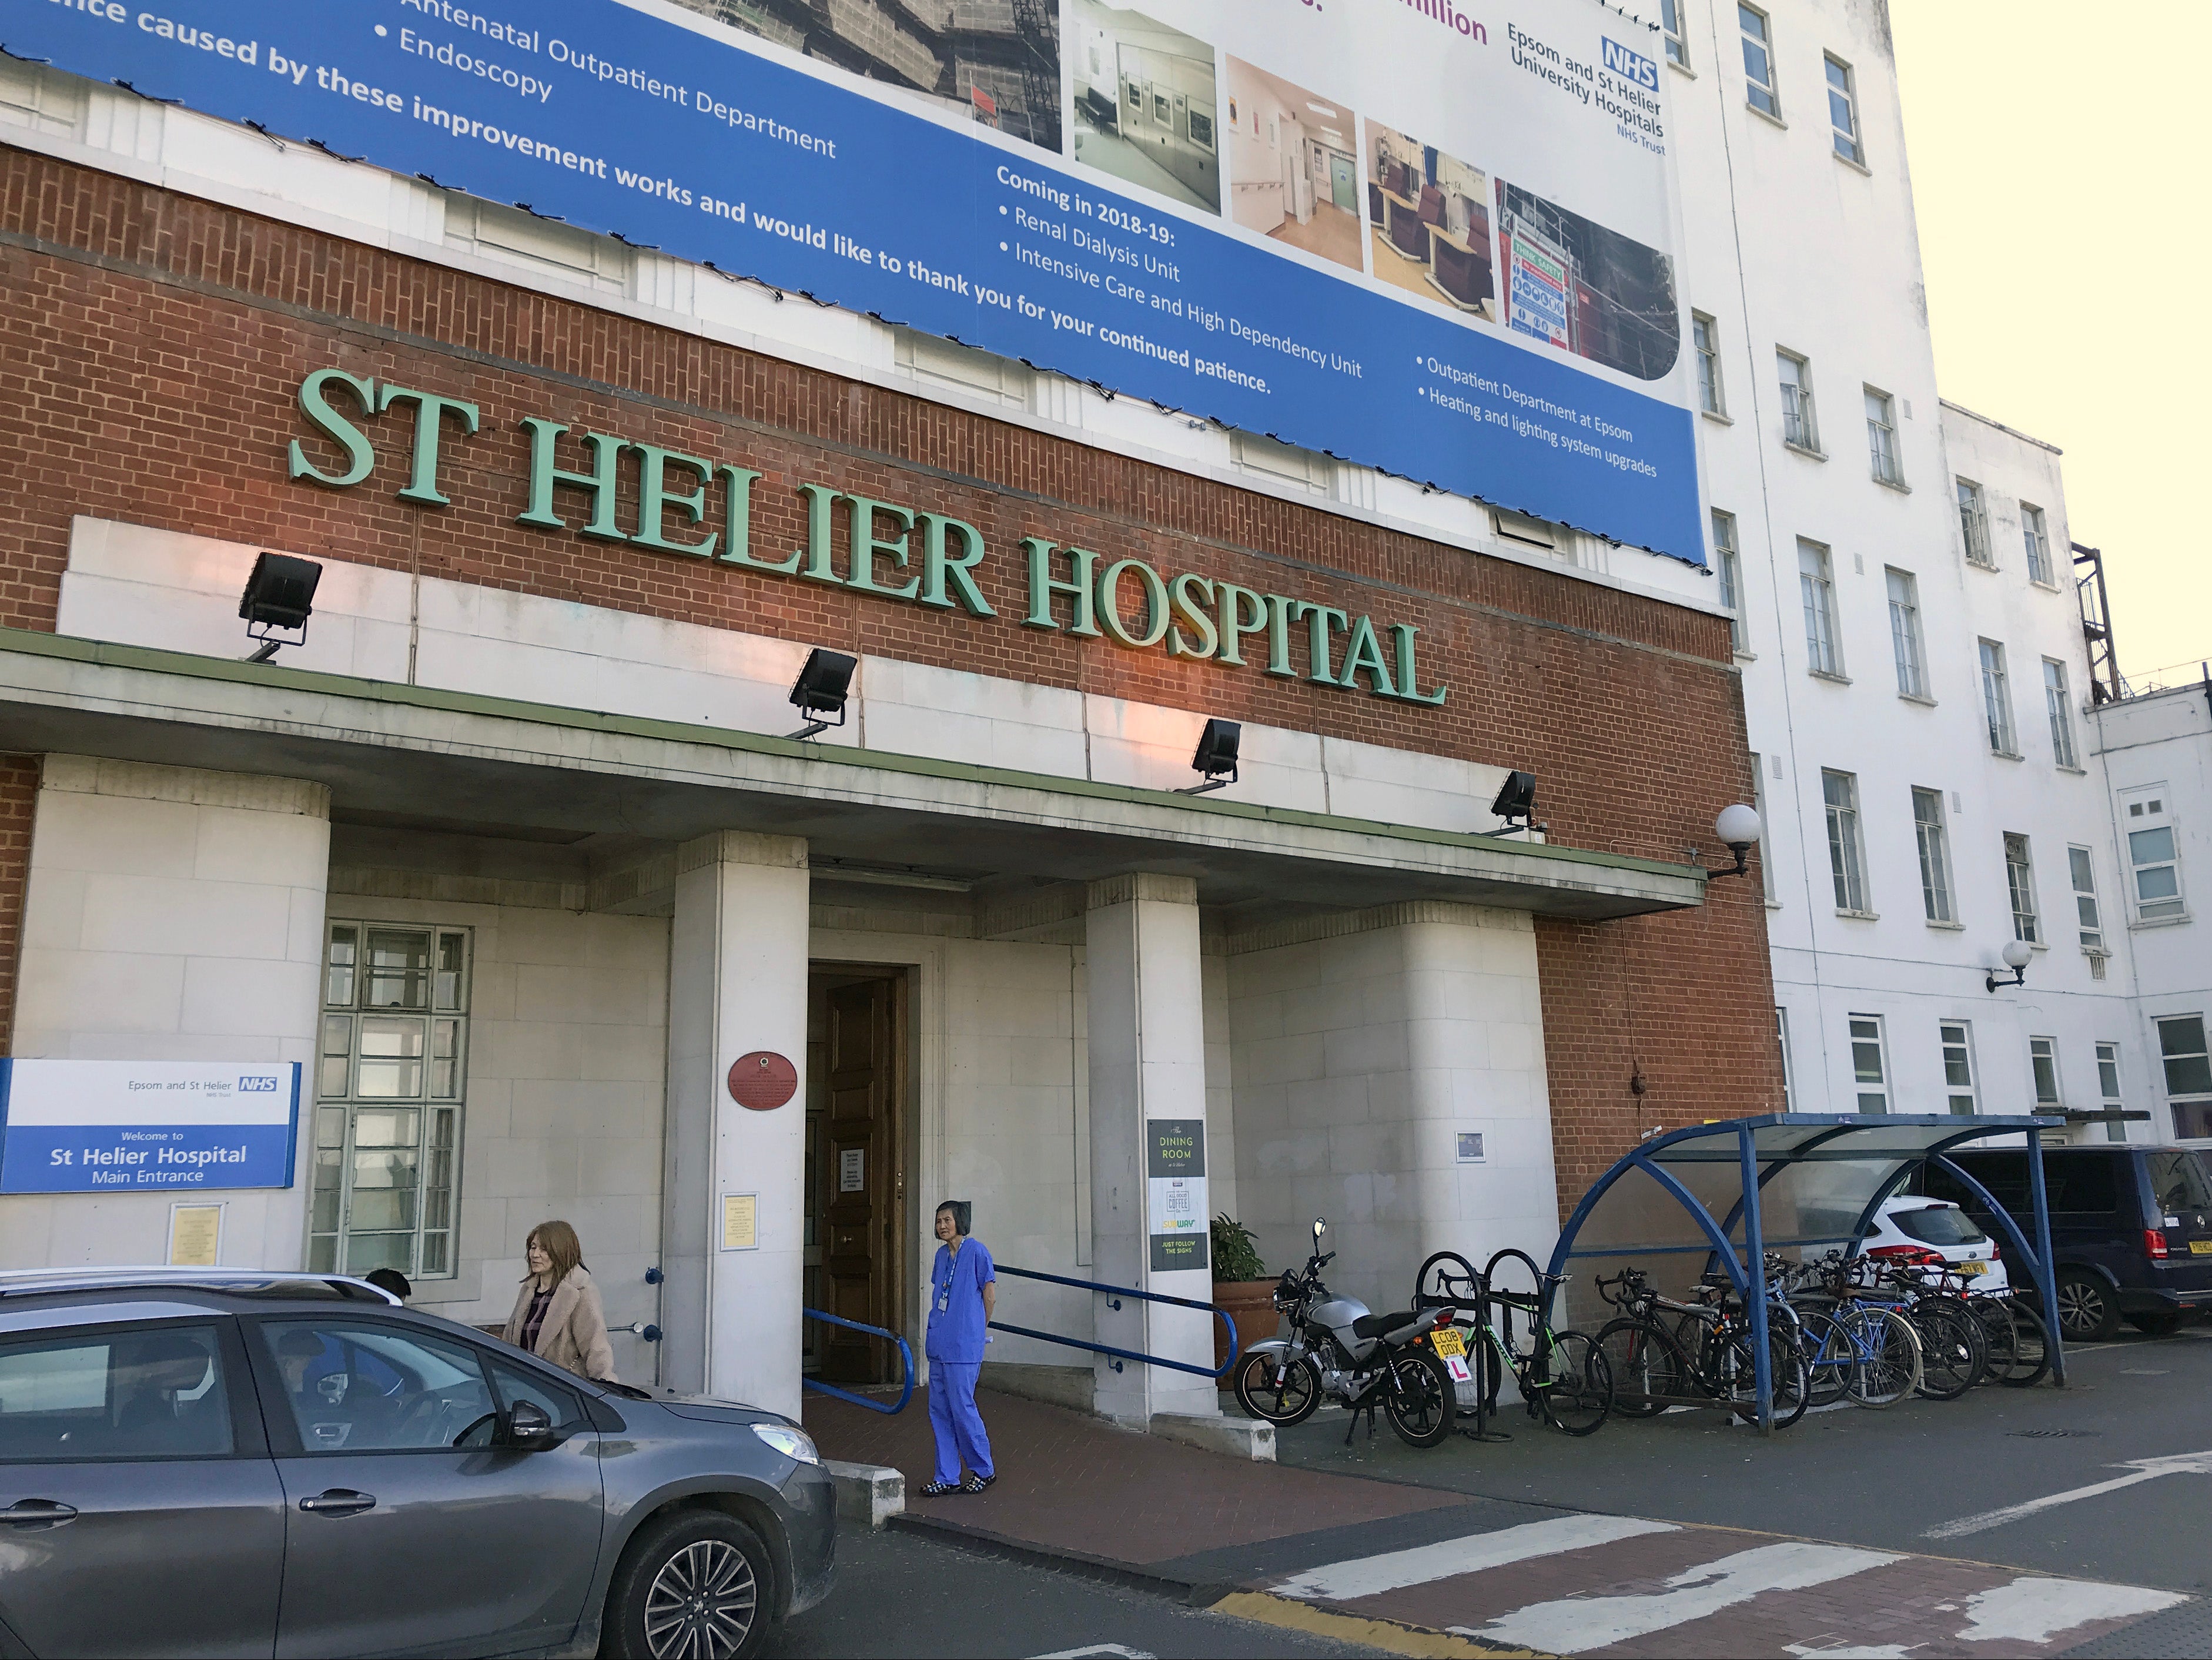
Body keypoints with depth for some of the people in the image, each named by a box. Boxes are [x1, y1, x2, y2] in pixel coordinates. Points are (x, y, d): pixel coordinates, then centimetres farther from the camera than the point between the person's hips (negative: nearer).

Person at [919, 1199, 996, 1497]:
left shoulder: (976, 1251, -9)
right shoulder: (941, 1255, 13)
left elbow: (990, 1296, -5)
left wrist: (979, 1330, 6)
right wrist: (935, 1332, 16)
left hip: (963, 1347, -8)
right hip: (939, 1344, 8)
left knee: (962, 1409, -3)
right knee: (939, 1412, 8)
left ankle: (984, 1470, 14)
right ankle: (947, 1478, 16)